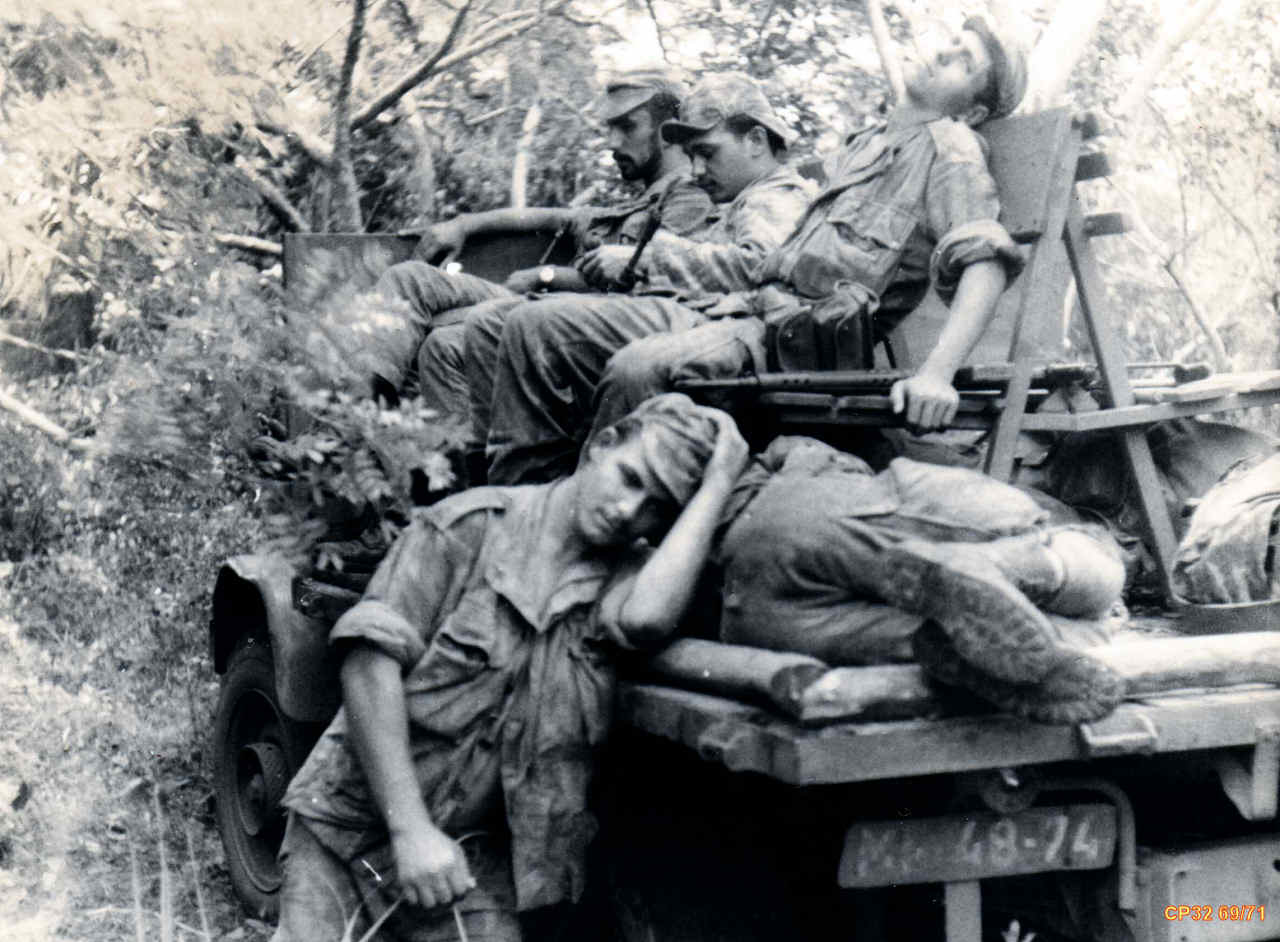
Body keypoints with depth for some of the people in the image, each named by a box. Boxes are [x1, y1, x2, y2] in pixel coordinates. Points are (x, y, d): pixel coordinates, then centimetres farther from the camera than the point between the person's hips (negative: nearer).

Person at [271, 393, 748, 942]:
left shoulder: (629, 574, -2)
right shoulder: (472, 525, -8)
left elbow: (646, 617, -27)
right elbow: (371, 656, -14)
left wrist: (719, 480, -18)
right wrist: (410, 829, -19)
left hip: (473, 856, 2)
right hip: (352, 824, -2)